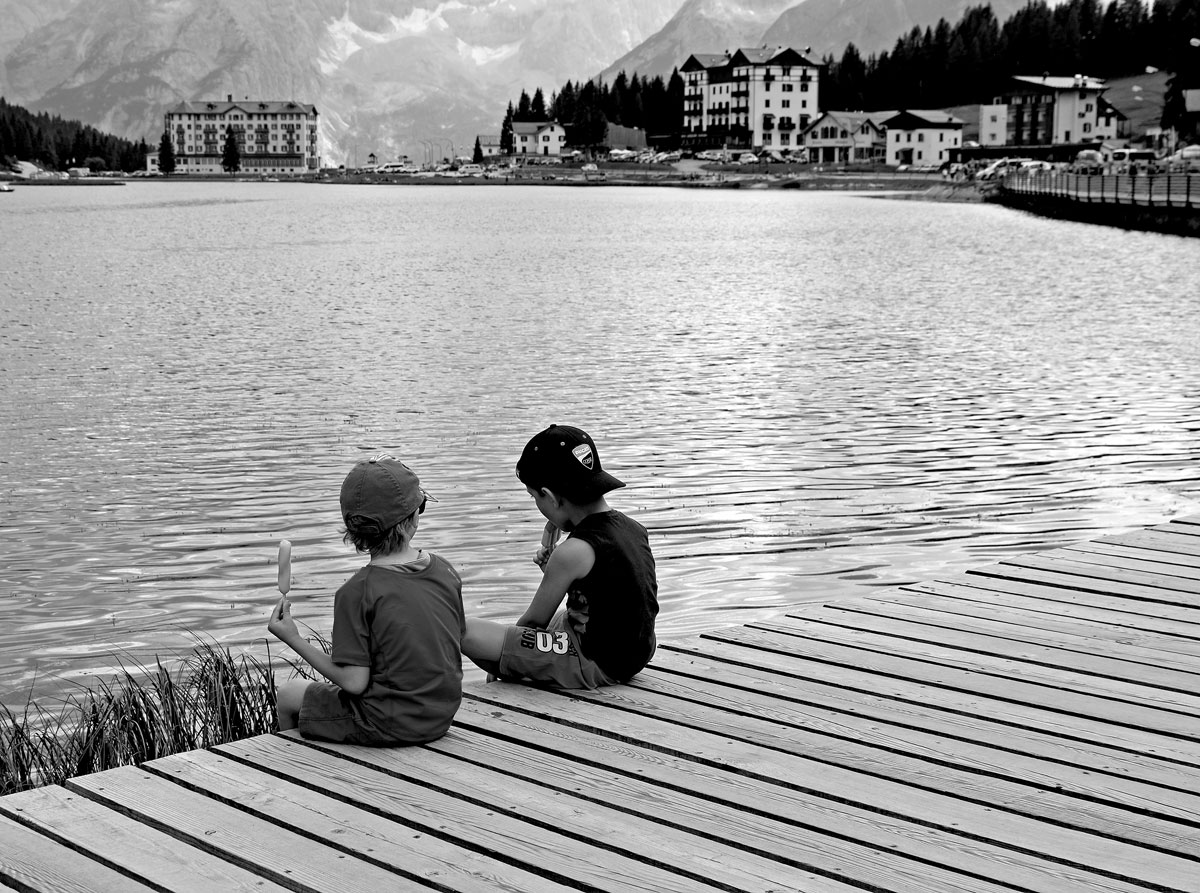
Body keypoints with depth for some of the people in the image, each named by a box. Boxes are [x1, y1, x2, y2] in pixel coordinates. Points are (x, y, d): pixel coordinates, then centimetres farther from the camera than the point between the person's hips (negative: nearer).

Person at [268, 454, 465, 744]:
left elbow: (354, 682, -21)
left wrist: (294, 640, -12)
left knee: (288, 694, 18)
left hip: (388, 725, -6)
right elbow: (458, 641, 5)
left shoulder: (357, 593, -22)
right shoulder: (445, 571, -5)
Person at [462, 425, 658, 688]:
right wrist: (551, 565, 5)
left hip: (594, 666, -9)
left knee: (468, 632, -12)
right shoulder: (634, 528, 3)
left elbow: (534, 621, -11)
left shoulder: (574, 551, -21)